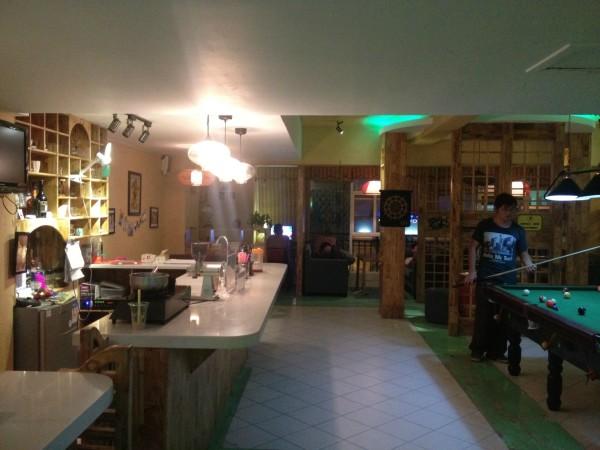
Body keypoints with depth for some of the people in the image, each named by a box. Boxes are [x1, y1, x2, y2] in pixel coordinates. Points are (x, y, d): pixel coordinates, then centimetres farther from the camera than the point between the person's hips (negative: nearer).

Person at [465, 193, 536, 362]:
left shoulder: (518, 230, 4)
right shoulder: (485, 225, 1)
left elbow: (523, 252, 10)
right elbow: (473, 247, 6)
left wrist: (529, 264, -13)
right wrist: (472, 271, -2)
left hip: (508, 281, 2)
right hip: (485, 279, -2)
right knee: (483, 315, 1)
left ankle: (497, 351, 18)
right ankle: (477, 350, 14)